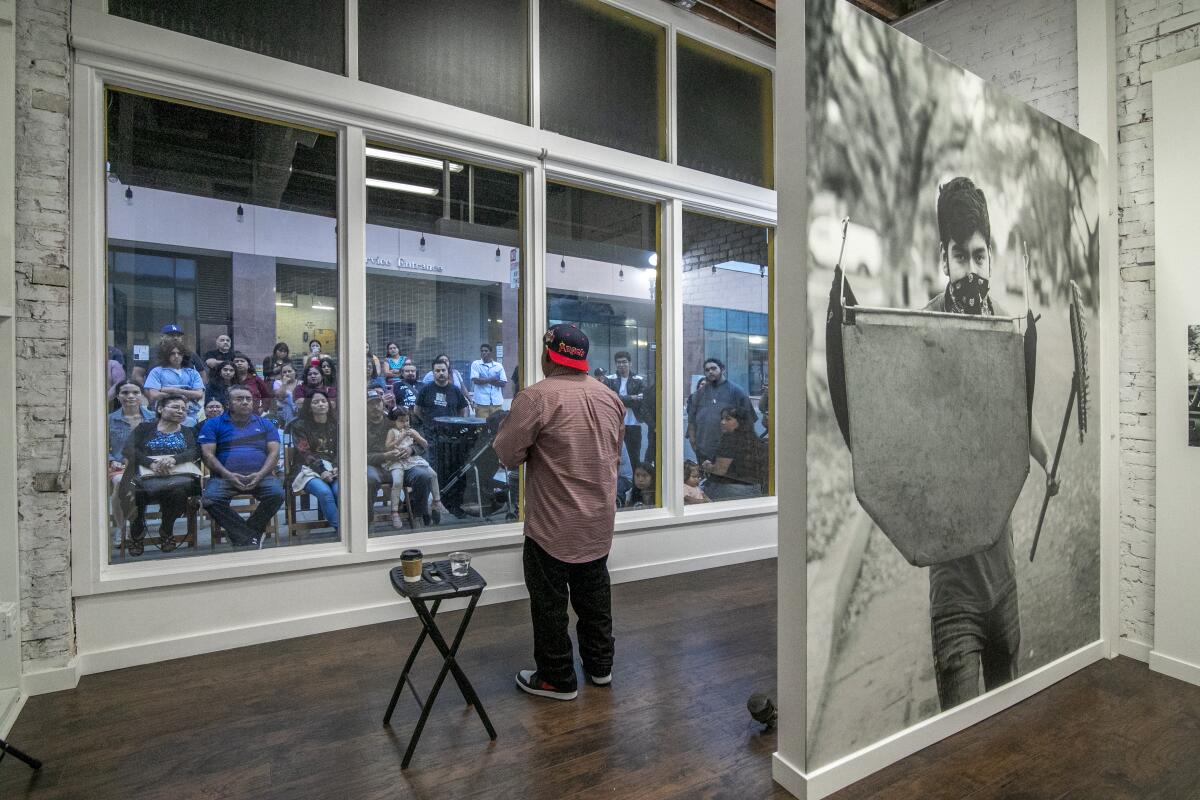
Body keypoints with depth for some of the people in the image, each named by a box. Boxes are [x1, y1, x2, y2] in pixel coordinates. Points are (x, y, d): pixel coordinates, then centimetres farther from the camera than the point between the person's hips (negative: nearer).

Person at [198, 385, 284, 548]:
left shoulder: (266, 424, 16)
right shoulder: (213, 425, 13)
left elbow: (274, 452, 7)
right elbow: (208, 455, 3)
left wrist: (260, 475, -11)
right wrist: (228, 475, -13)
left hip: (260, 476, 0)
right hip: (225, 477, 0)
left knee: (277, 493, -30)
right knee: (210, 499, -31)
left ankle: (244, 538, -11)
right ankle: (251, 539, -21)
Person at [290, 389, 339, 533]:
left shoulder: (335, 425, 18)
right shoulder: (300, 426, 7)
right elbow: (304, 453, -3)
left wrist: (336, 467, -9)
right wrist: (321, 471, -16)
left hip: (332, 468, 2)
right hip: (309, 469, -2)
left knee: (341, 491, -31)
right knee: (324, 492, -34)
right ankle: (339, 529, -30)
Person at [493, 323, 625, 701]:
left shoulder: (536, 397, -19)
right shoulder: (610, 397, 2)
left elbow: (507, 454, -15)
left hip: (554, 524, -6)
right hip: (600, 520, 7)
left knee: (550, 602, 11)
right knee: (594, 595, 21)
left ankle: (557, 679, 25)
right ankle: (600, 666, 36)